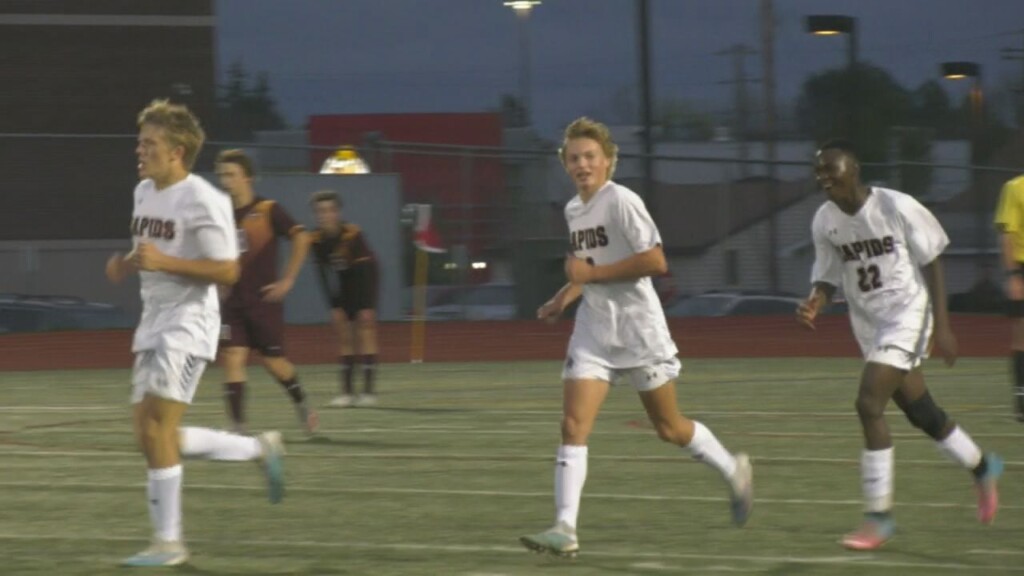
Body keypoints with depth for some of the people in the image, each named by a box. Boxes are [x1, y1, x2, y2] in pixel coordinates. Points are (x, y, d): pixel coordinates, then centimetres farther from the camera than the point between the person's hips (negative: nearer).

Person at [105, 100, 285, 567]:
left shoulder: (202, 202, -14)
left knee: (156, 428, -14)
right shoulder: (144, 192, 13)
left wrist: (165, 262, -25)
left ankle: (168, 542, -6)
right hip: (154, 322, 9)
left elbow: (227, 270, -16)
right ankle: (261, 449, 23)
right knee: (151, 436, 7)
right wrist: (126, 265, 4)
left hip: (189, 323, -9)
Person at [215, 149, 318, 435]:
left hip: (263, 301, -4)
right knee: (232, 357, -10)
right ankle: (238, 427, -11)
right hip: (233, 302, 4)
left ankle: (302, 406, 32)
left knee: (273, 360, 4)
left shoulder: (267, 210, -8)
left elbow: (301, 238, -12)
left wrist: (287, 280, -14)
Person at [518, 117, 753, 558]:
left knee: (668, 427, 8)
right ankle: (565, 529, -16)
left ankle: (733, 471, 35)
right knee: (573, 426, -11)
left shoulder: (622, 202, -13)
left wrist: (591, 273, -20)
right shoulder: (573, 210, 10)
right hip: (594, 331, 6)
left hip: (638, 329, -6)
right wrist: (565, 297, 9)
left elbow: (655, 261, -22)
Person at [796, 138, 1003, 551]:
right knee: (920, 412, 16)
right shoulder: (825, 221, -2)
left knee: (869, 404, -19)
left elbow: (932, 264, -8)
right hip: (868, 323, 6)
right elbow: (827, 278, 6)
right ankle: (981, 467, 43)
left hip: (907, 315, -6)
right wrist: (813, 305, -17)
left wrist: (942, 327, -10)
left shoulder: (897, 208, -17)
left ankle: (878, 515, -12)